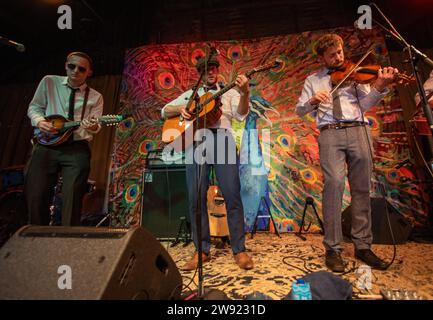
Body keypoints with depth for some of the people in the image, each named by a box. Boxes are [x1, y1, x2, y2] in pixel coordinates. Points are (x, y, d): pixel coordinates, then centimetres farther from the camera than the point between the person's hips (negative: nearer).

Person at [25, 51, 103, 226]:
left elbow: (95, 125, -1)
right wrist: (39, 121, -6)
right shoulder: (49, 82, 12)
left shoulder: (95, 97, 7)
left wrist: (93, 127, -25)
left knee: (73, 197, -8)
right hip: (47, 145, 2)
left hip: (77, 149, -2)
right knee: (35, 195, 1)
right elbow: (34, 107, 16)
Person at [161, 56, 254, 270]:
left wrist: (244, 93, -15)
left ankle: (239, 250, 7)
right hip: (196, 142, 2)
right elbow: (165, 111, 24)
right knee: (196, 199, -2)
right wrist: (180, 109, 2)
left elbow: (241, 114, 4)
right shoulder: (191, 94, 27)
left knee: (232, 196, -8)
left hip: (222, 141, -1)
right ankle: (202, 250, 13)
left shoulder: (229, 92, 21)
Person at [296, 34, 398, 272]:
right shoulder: (313, 80, 19)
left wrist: (380, 86, -12)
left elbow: (365, 103, 5)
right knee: (334, 183, -18)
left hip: (358, 130, 2)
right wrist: (313, 101, -9)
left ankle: (362, 245, 16)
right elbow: (299, 110, 9)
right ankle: (333, 248, -7)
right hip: (330, 134, -2)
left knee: (362, 188, 2)